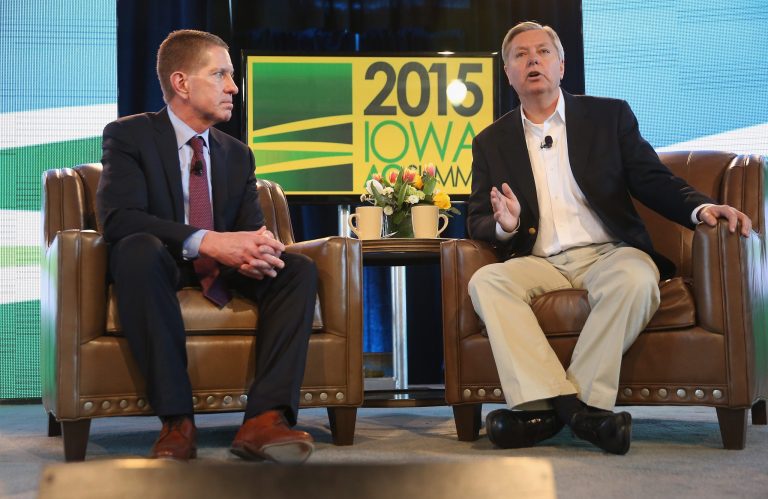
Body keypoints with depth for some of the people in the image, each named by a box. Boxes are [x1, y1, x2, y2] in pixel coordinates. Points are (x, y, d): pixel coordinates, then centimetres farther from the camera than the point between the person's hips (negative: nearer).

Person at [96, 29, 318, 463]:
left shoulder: (238, 154, 12)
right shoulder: (128, 135, -6)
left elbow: (253, 227, 4)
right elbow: (118, 217, -22)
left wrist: (256, 251, -25)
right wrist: (205, 241, -35)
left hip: (221, 275, 5)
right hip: (159, 270, -5)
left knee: (300, 269, -18)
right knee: (139, 247, -37)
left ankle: (265, 418, -33)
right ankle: (177, 420, -37)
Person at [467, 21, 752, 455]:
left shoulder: (610, 116, 12)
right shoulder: (491, 142, 15)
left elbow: (655, 181, 6)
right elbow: (477, 222, 12)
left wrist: (701, 207, -15)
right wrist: (504, 224, -13)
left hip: (608, 254, -1)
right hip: (540, 264, 2)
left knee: (636, 278, -35)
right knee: (485, 282, -29)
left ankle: (550, 407, -32)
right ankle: (577, 409, -37)